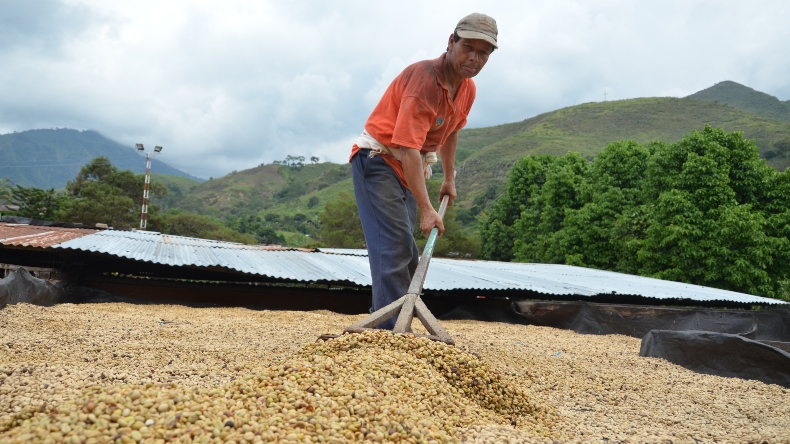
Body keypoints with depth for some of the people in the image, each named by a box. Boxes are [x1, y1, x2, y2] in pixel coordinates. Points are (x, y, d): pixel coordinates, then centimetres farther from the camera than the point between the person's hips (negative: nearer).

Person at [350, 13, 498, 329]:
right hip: (378, 161, -9)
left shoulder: (468, 89, 4)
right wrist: (426, 209, -33)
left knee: (407, 252, 10)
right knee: (394, 247, -17)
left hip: (410, 169, 9)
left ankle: (383, 323, 19)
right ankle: (393, 331, -15)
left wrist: (449, 179, 26)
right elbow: (408, 148, -31)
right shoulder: (424, 78, -24)